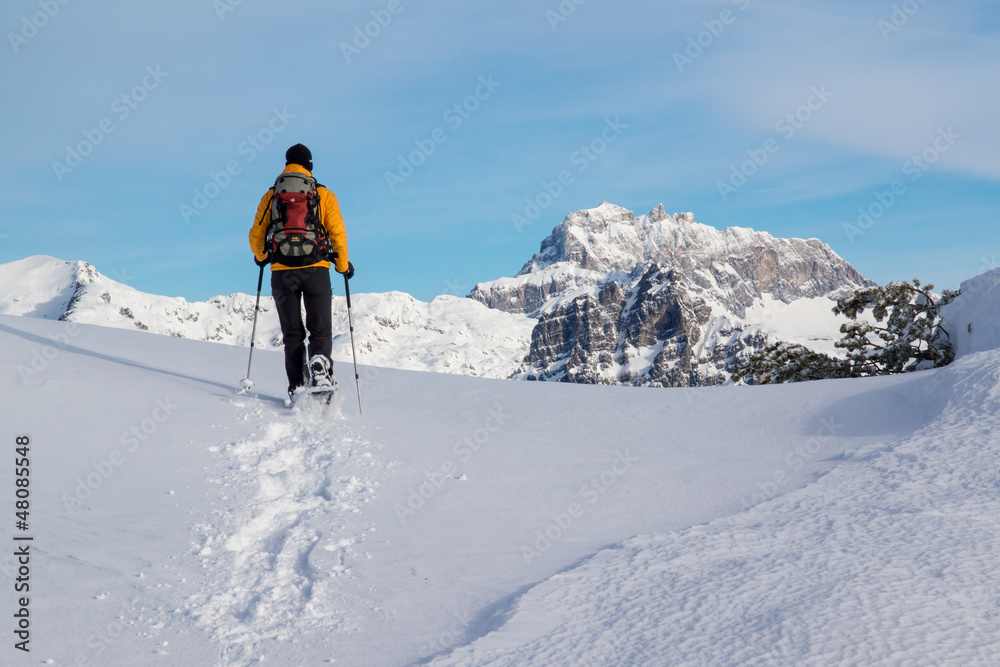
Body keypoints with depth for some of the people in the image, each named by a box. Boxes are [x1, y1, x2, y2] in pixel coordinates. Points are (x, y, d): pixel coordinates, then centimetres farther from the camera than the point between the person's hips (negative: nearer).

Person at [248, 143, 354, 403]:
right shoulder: (324, 195, 5)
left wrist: (261, 258, 32)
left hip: (282, 272, 1)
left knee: (292, 334, 10)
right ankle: (320, 362, -26)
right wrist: (343, 265, 12)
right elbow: (338, 234, -1)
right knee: (320, 330, 4)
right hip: (316, 269, -1)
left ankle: (297, 385, -1)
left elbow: (256, 236, 12)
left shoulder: (270, 196, 9)